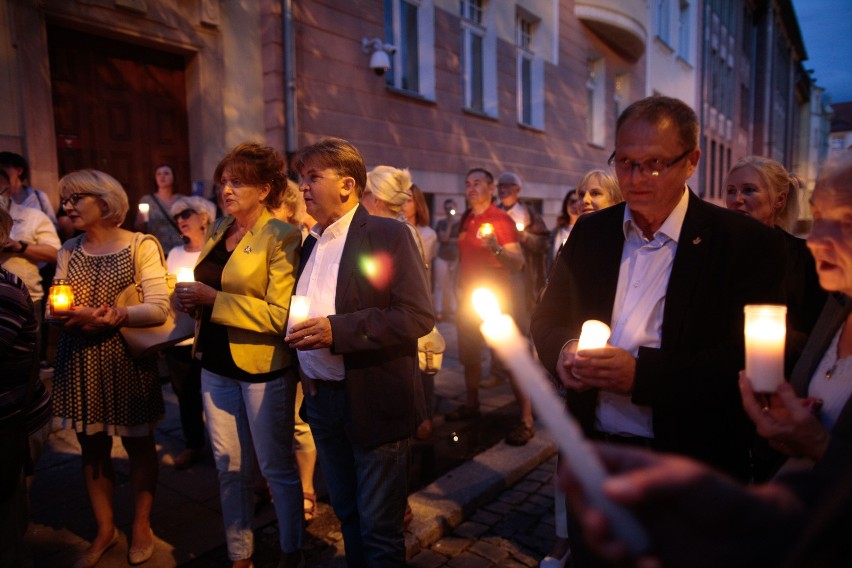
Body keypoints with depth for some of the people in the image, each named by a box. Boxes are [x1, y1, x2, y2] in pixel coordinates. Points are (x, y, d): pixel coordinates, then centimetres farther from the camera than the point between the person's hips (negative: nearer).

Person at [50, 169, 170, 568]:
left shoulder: (141, 247, -7)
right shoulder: (68, 251, 9)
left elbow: (159, 308, -15)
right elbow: (57, 308, 4)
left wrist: (108, 317, -25)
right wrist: (70, 316, -18)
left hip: (127, 361, -4)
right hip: (80, 363, 5)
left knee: (138, 445, 10)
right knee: (92, 448, 14)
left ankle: (141, 527, 29)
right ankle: (105, 529, 32)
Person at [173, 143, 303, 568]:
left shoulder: (281, 237, -13)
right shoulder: (219, 230, 9)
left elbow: (280, 314, -21)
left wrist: (212, 298, -20)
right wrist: (187, 294, -1)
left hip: (263, 369, -7)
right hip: (217, 365, 7)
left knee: (276, 469, 9)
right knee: (229, 468, 17)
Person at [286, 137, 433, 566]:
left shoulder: (388, 235, -11)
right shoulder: (311, 242, 12)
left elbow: (418, 316, -19)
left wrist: (336, 329, -25)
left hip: (372, 402, -7)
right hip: (321, 399, 7)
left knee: (380, 530, 8)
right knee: (346, 515, 22)